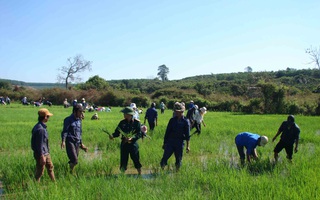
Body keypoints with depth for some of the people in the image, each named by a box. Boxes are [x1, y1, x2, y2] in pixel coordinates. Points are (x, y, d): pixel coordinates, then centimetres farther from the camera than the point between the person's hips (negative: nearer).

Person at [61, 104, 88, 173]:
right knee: (74, 160, -15)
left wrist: (81, 143, 25)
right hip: (70, 142, -6)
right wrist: (63, 141, -25)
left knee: (74, 161, 8)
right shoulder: (68, 120, -5)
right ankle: (70, 172, 2)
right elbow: (65, 131, -12)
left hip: (77, 143, 6)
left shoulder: (79, 120, 14)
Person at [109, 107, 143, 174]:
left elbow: (140, 134, -11)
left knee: (136, 160, 6)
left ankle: (140, 174, 23)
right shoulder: (122, 122, 2)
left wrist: (132, 138, -24)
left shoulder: (136, 122, -8)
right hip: (124, 144, 3)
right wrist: (112, 135, -18)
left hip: (133, 144, -3)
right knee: (123, 161, 7)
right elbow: (117, 132, 3)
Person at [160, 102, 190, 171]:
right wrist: (164, 143, 11)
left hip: (180, 143, -1)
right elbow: (167, 132, 11)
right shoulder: (172, 120, 6)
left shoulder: (185, 121, -1)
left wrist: (188, 146, -5)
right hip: (170, 142, 2)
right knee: (165, 158, -6)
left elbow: (187, 134, -1)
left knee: (178, 159, 7)